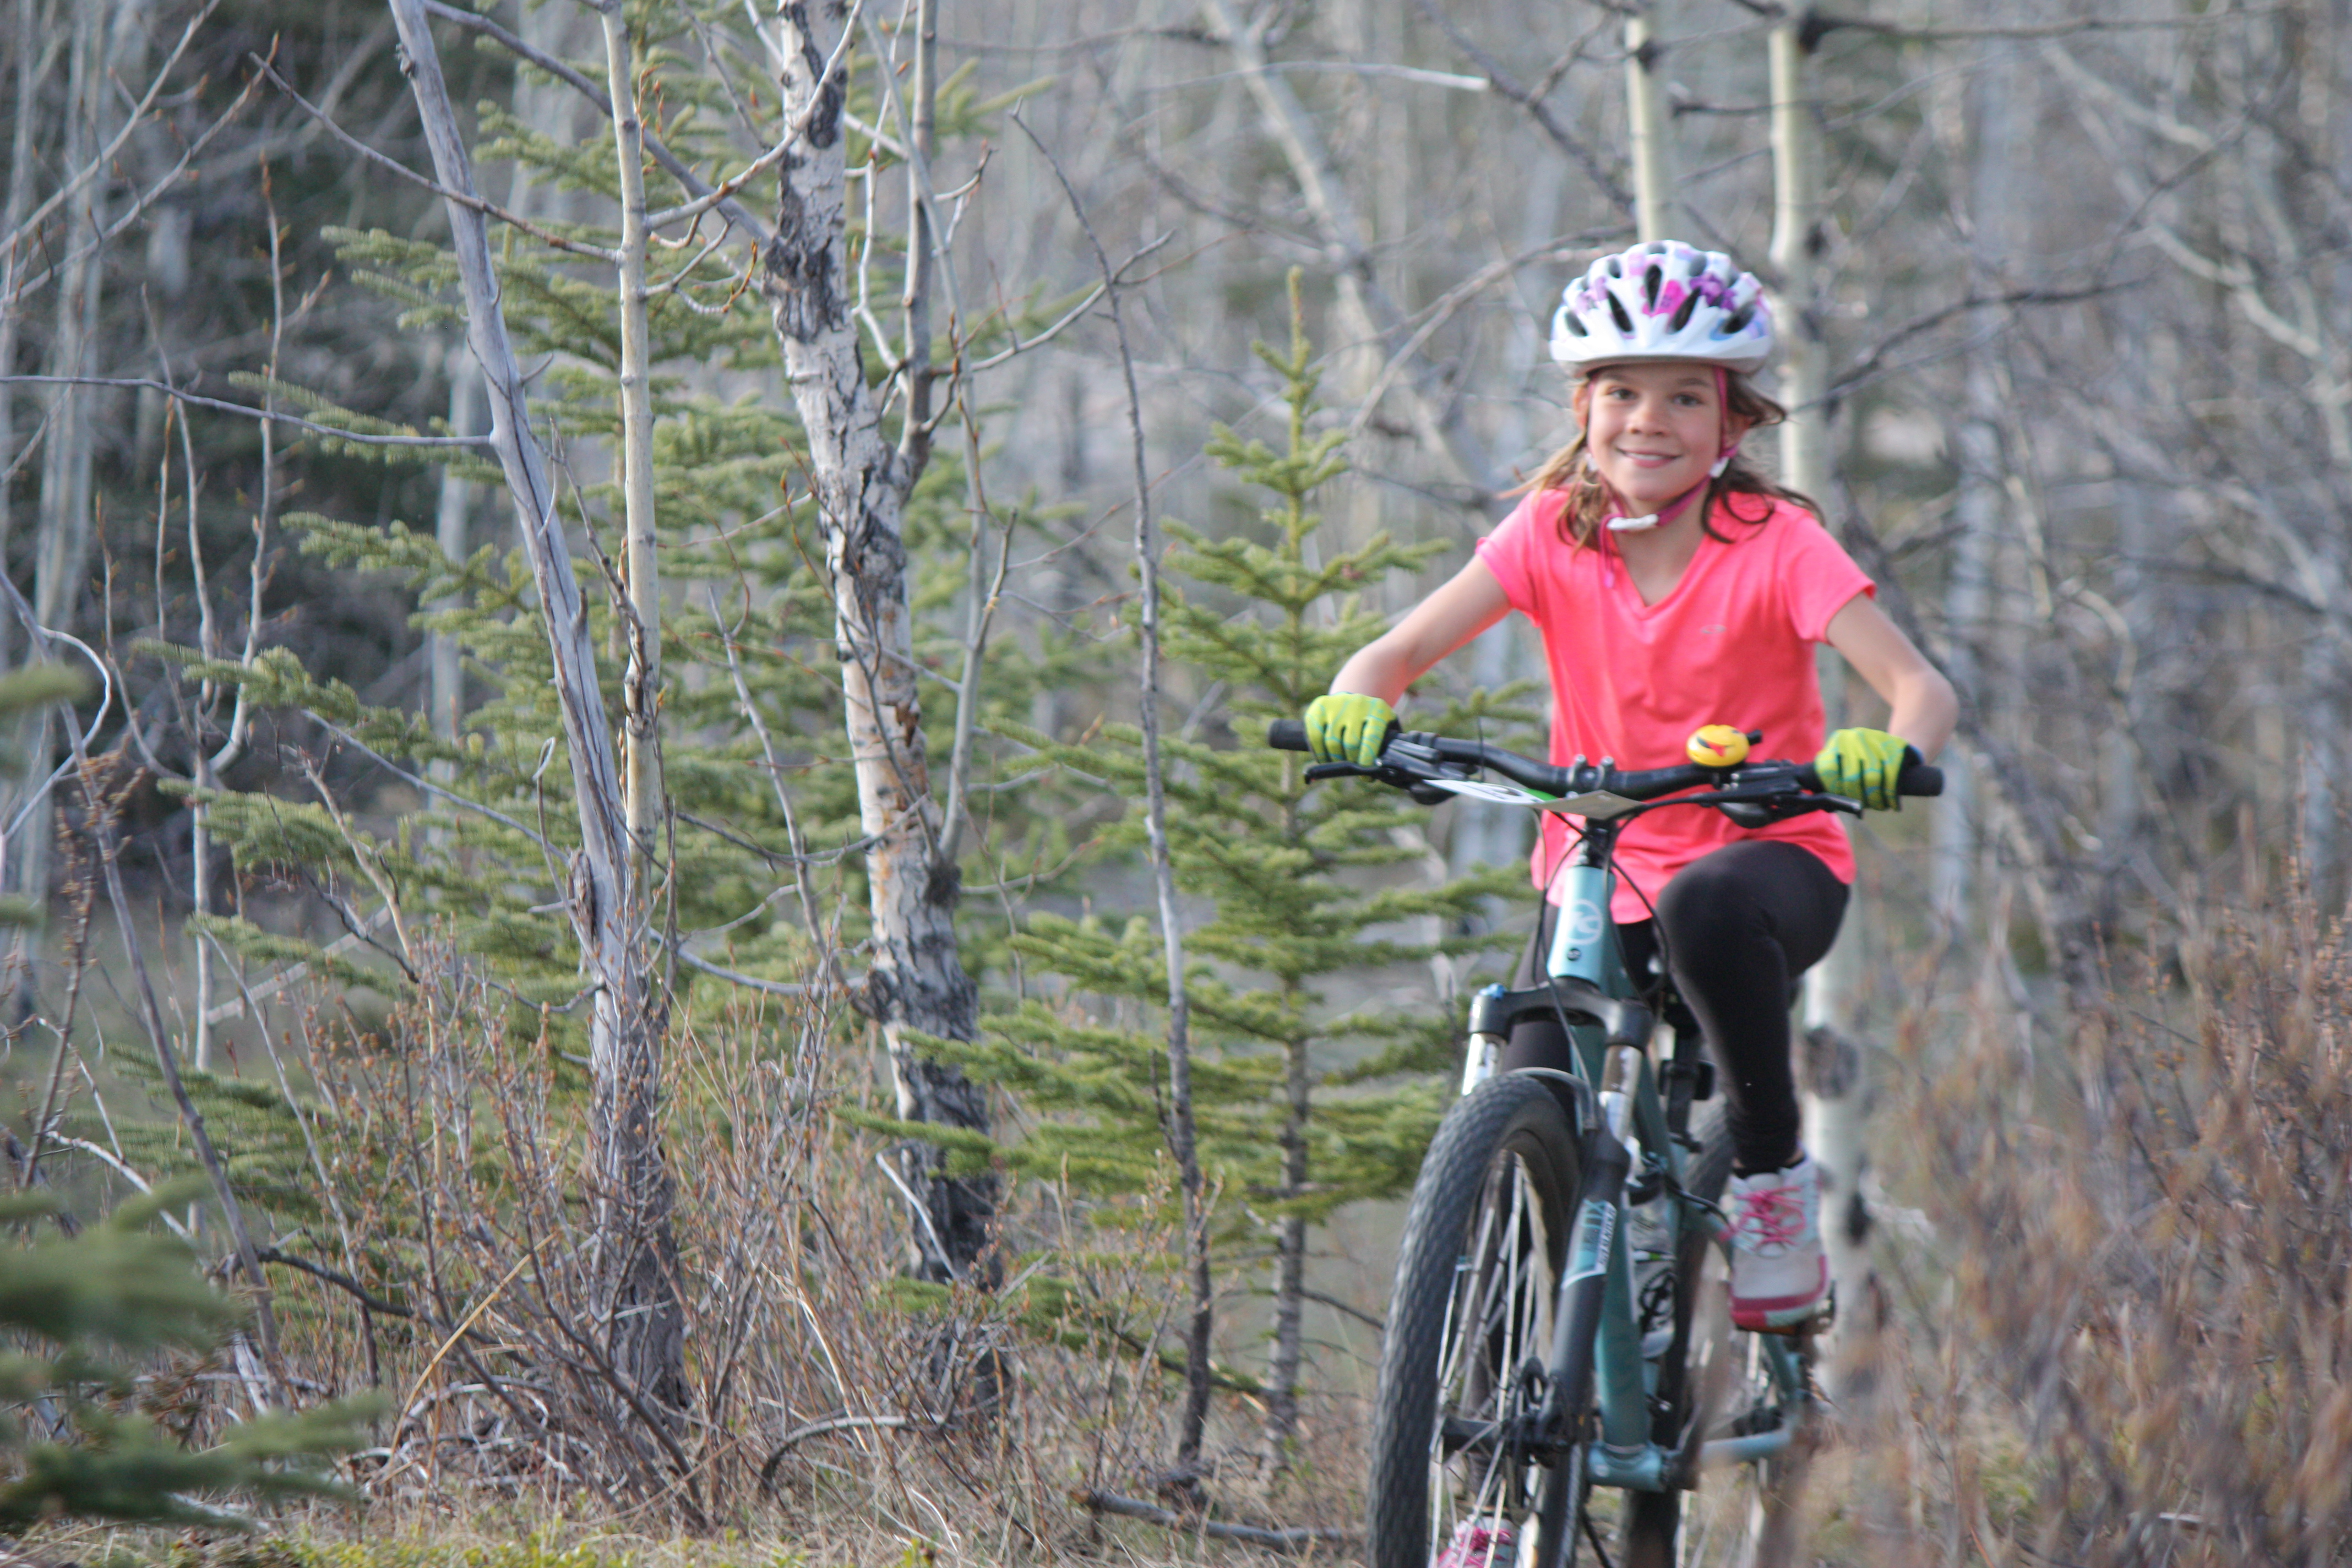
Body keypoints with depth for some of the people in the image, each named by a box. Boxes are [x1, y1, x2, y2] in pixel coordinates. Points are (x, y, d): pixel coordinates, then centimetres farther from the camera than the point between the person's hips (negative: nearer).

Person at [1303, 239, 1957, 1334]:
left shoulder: (1777, 545, -12)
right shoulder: (1552, 533, -5)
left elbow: (1919, 686, -23)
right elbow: (1403, 648, -12)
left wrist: (1889, 751, -47)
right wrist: (1355, 705, -36)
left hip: (1766, 854, -3)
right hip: (1597, 868, 3)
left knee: (1707, 907, -40)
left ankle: (1772, 1175, -17)